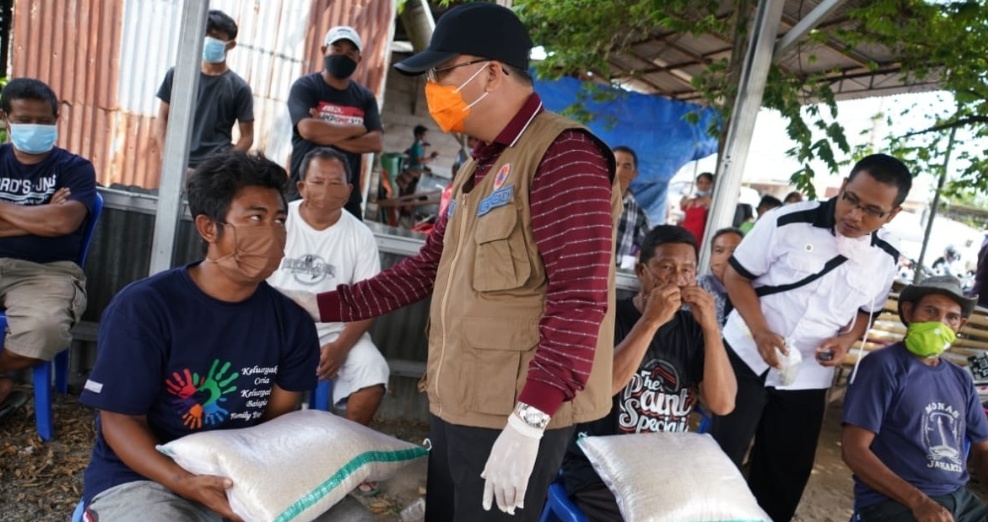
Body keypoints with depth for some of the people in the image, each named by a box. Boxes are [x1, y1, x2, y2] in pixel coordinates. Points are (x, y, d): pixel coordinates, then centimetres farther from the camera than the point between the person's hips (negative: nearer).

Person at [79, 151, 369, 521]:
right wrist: (184, 483, -26)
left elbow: (277, 419, 3)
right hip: (140, 478, -3)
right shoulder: (143, 307, -14)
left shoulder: (291, 322, -4)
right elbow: (120, 420, -11)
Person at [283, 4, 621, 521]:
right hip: (454, 406, 9)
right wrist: (321, 306, 13)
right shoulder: (477, 167, 16)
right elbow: (425, 268, 17)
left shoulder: (564, 154, -14)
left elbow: (578, 300, -22)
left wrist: (527, 420, -24)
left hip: (516, 416, -9)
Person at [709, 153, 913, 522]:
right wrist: (760, 331, -20)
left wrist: (846, 340, -7)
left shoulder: (886, 258, 0)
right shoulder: (788, 222, -14)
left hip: (807, 378, 4)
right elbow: (737, 275, -8)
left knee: (785, 480, 14)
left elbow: (865, 310, 16)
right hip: (747, 359, -3)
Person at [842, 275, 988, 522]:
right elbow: (854, 450, -11)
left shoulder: (961, 379, 14)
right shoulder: (883, 365, -5)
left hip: (959, 499, 7)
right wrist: (919, 501, -19)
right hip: (893, 501, -6)